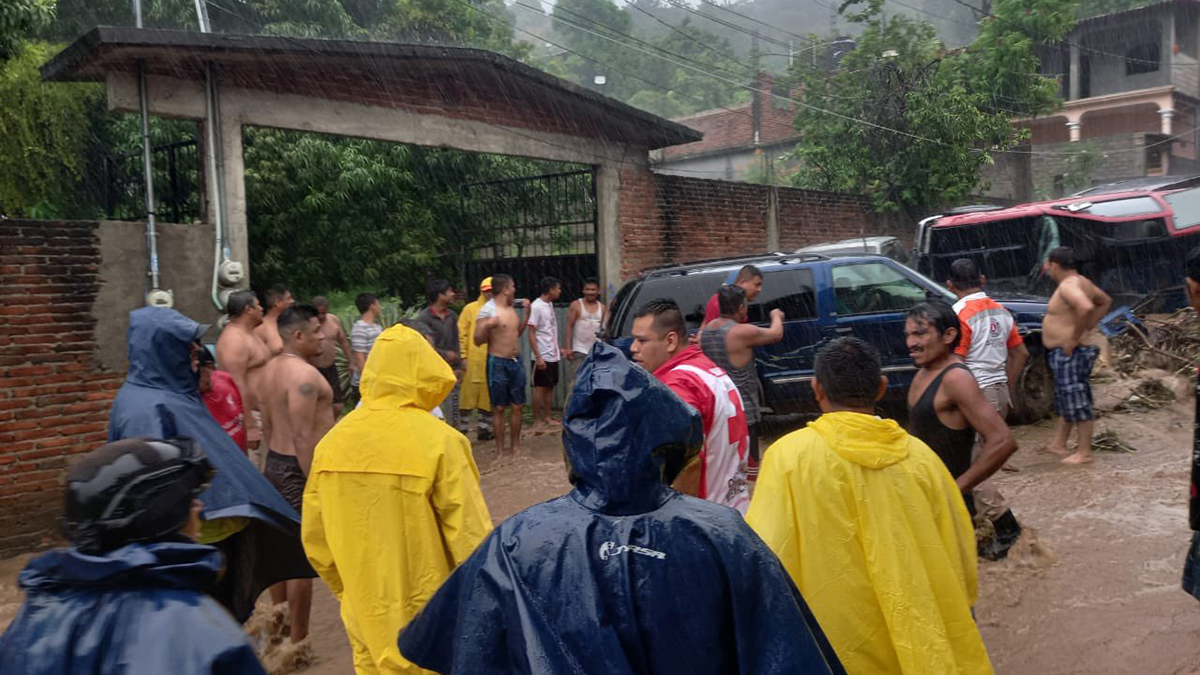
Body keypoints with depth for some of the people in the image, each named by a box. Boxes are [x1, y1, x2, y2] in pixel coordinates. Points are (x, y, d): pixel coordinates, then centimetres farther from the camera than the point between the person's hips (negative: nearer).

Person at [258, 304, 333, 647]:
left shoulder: (272, 368, 9)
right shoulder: (304, 374, -21)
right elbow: (304, 436, -25)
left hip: (275, 464, 10)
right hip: (300, 468, -10)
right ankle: (297, 641, 9)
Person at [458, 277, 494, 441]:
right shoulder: (471, 309, 3)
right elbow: (462, 334, 1)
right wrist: (464, 357, -7)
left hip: (493, 361, 3)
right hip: (474, 361, -3)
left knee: (488, 398, 7)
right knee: (468, 395, -1)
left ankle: (484, 429, 16)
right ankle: (461, 429, 9)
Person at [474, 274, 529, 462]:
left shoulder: (511, 308, 11)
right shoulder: (487, 310, -12)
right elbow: (478, 340, -13)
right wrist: (487, 326, -31)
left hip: (516, 361, 7)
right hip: (498, 363, -7)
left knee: (517, 406, 9)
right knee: (499, 408, 1)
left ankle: (515, 446, 20)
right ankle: (500, 450, 9)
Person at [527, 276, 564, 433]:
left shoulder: (550, 305, 11)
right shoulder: (536, 307, -15)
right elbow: (531, 334, -16)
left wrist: (558, 349, 16)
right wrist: (538, 357, -20)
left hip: (553, 355, 8)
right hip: (542, 357, -8)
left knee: (550, 386, 12)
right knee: (540, 388, -2)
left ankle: (547, 418, 20)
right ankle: (537, 421, 4)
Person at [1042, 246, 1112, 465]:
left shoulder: (1068, 286, -18)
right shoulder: (1081, 282, 13)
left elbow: (1086, 308, -36)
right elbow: (1105, 301, 27)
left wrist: (1075, 337, -26)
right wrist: (1088, 326, 18)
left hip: (1068, 354, -11)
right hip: (1064, 355, 11)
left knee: (1077, 401, -3)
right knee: (1065, 399, 18)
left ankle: (1084, 452, 4)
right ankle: (1058, 444, 28)